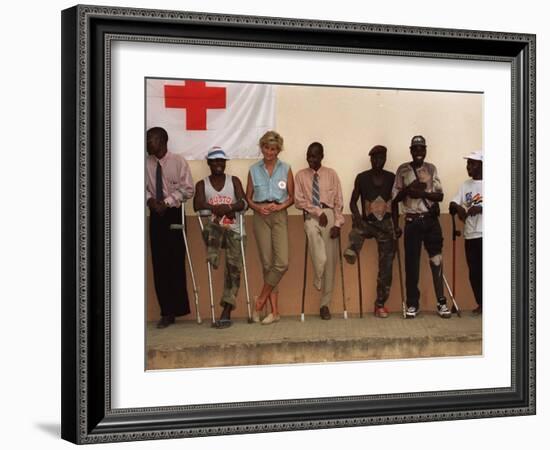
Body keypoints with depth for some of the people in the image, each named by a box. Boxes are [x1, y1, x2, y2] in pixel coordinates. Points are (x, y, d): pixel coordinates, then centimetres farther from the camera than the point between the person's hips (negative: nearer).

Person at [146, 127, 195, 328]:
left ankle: (176, 309, 8)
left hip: (174, 214, -3)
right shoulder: (147, 163, -1)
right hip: (155, 215, 3)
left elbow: (188, 189, -7)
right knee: (159, 263, 3)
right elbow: (144, 187, 10)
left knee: (176, 262, -3)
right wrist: (150, 199, -10)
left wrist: (167, 201, -15)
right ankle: (167, 311, 11)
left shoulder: (178, 161, -8)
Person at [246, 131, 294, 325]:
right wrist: (258, 207, -8)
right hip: (261, 216, 0)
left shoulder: (285, 169, 6)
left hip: (280, 215, 0)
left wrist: (280, 206, -10)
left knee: (282, 262, -15)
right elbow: (248, 198, 11)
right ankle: (274, 310, 3)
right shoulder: (254, 170, 8)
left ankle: (261, 301, 0)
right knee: (267, 263, -2)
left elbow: (291, 197, 9)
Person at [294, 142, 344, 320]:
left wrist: (337, 223, -7)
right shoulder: (301, 175, 9)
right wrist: (318, 212, -12)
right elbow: (299, 200, 0)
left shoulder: (331, 174, 8)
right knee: (312, 229, -37)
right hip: (312, 216, -1)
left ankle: (325, 304, 5)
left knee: (330, 261, -2)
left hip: (329, 215, 1)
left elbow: (338, 201, 5)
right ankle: (318, 277, -25)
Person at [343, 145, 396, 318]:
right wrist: (357, 216, -21)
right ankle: (352, 252, -52)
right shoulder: (362, 178, -5)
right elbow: (353, 201, -2)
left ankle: (380, 304, 1)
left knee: (386, 267, -4)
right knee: (356, 231, -35)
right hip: (367, 223, 4)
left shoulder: (392, 178, -2)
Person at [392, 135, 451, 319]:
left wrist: (421, 193, -14)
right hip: (412, 221, -1)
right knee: (412, 263, 1)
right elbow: (395, 198, 4)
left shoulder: (431, 169, 7)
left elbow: (440, 196, 0)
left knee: (436, 260, -1)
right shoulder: (403, 170, 2)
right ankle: (412, 304, 9)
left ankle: (441, 302, 4)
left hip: (431, 219, 1)